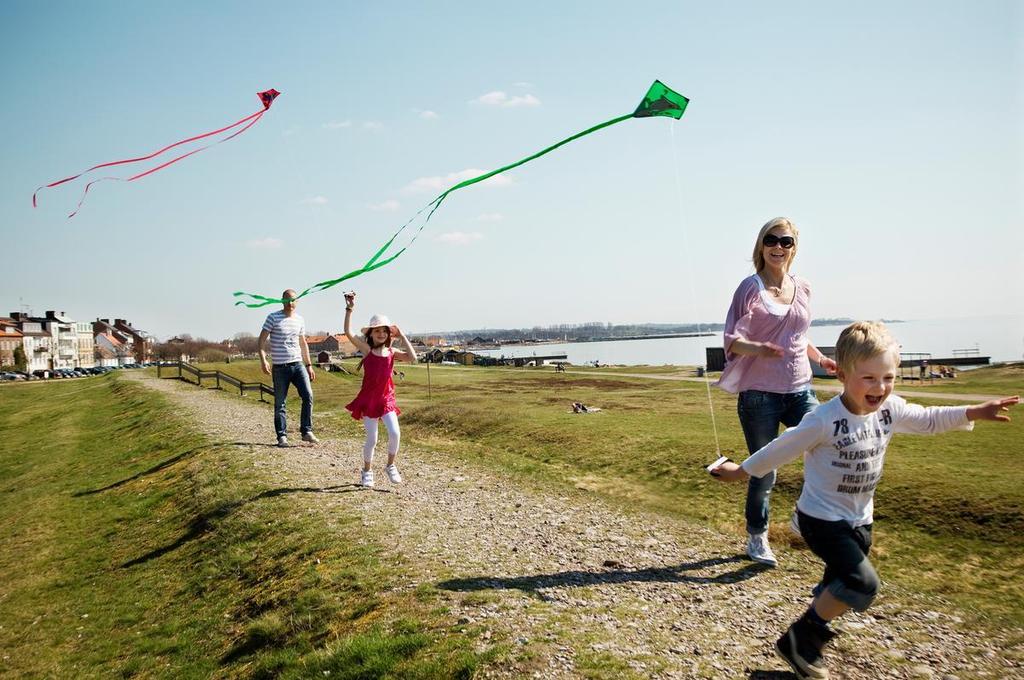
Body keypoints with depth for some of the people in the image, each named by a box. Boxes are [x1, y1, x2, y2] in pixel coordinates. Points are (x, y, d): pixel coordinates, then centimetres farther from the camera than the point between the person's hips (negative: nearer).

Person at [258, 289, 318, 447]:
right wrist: (263, 360, -18)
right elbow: (261, 340, -5)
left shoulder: (299, 319, 10)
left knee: (308, 395, -7)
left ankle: (307, 432, 3)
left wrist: (309, 365, 16)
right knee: (280, 403, 3)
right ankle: (282, 436, 12)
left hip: (298, 364, 4)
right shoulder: (273, 317, -4)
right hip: (280, 367, -3)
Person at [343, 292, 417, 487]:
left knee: (395, 433, -11)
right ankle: (367, 471, 26)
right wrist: (349, 308, -22)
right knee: (372, 439, 2)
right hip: (368, 399, -2)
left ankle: (391, 466, 14)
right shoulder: (367, 350, -6)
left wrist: (402, 336, -9)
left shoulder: (392, 353, 1)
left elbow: (412, 358, -15)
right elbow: (348, 333, -18)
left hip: (386, 398, 2)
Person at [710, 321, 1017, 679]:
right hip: (821, 518, -7)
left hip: (859, 519, 7)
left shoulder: (891, 410, -7)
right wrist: (742, 471, -4)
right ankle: (798, 641, -2)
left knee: (838, 587, 18)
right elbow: (782, 449, -14)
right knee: (863, 584, -18)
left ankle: (811, 639, 40)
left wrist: (975, 412, -2)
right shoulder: (823, 420, -25)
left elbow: (929, 420, 10)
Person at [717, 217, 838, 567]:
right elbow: (731, 340, -12)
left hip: (800, 390, 5)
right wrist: (758, 348, -30)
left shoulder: (802, 288, 9)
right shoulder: (750, 287, -6)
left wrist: (821, 359, 15)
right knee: (764, 472, 5)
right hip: (759, 394, -4)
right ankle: (757, 539, 27)